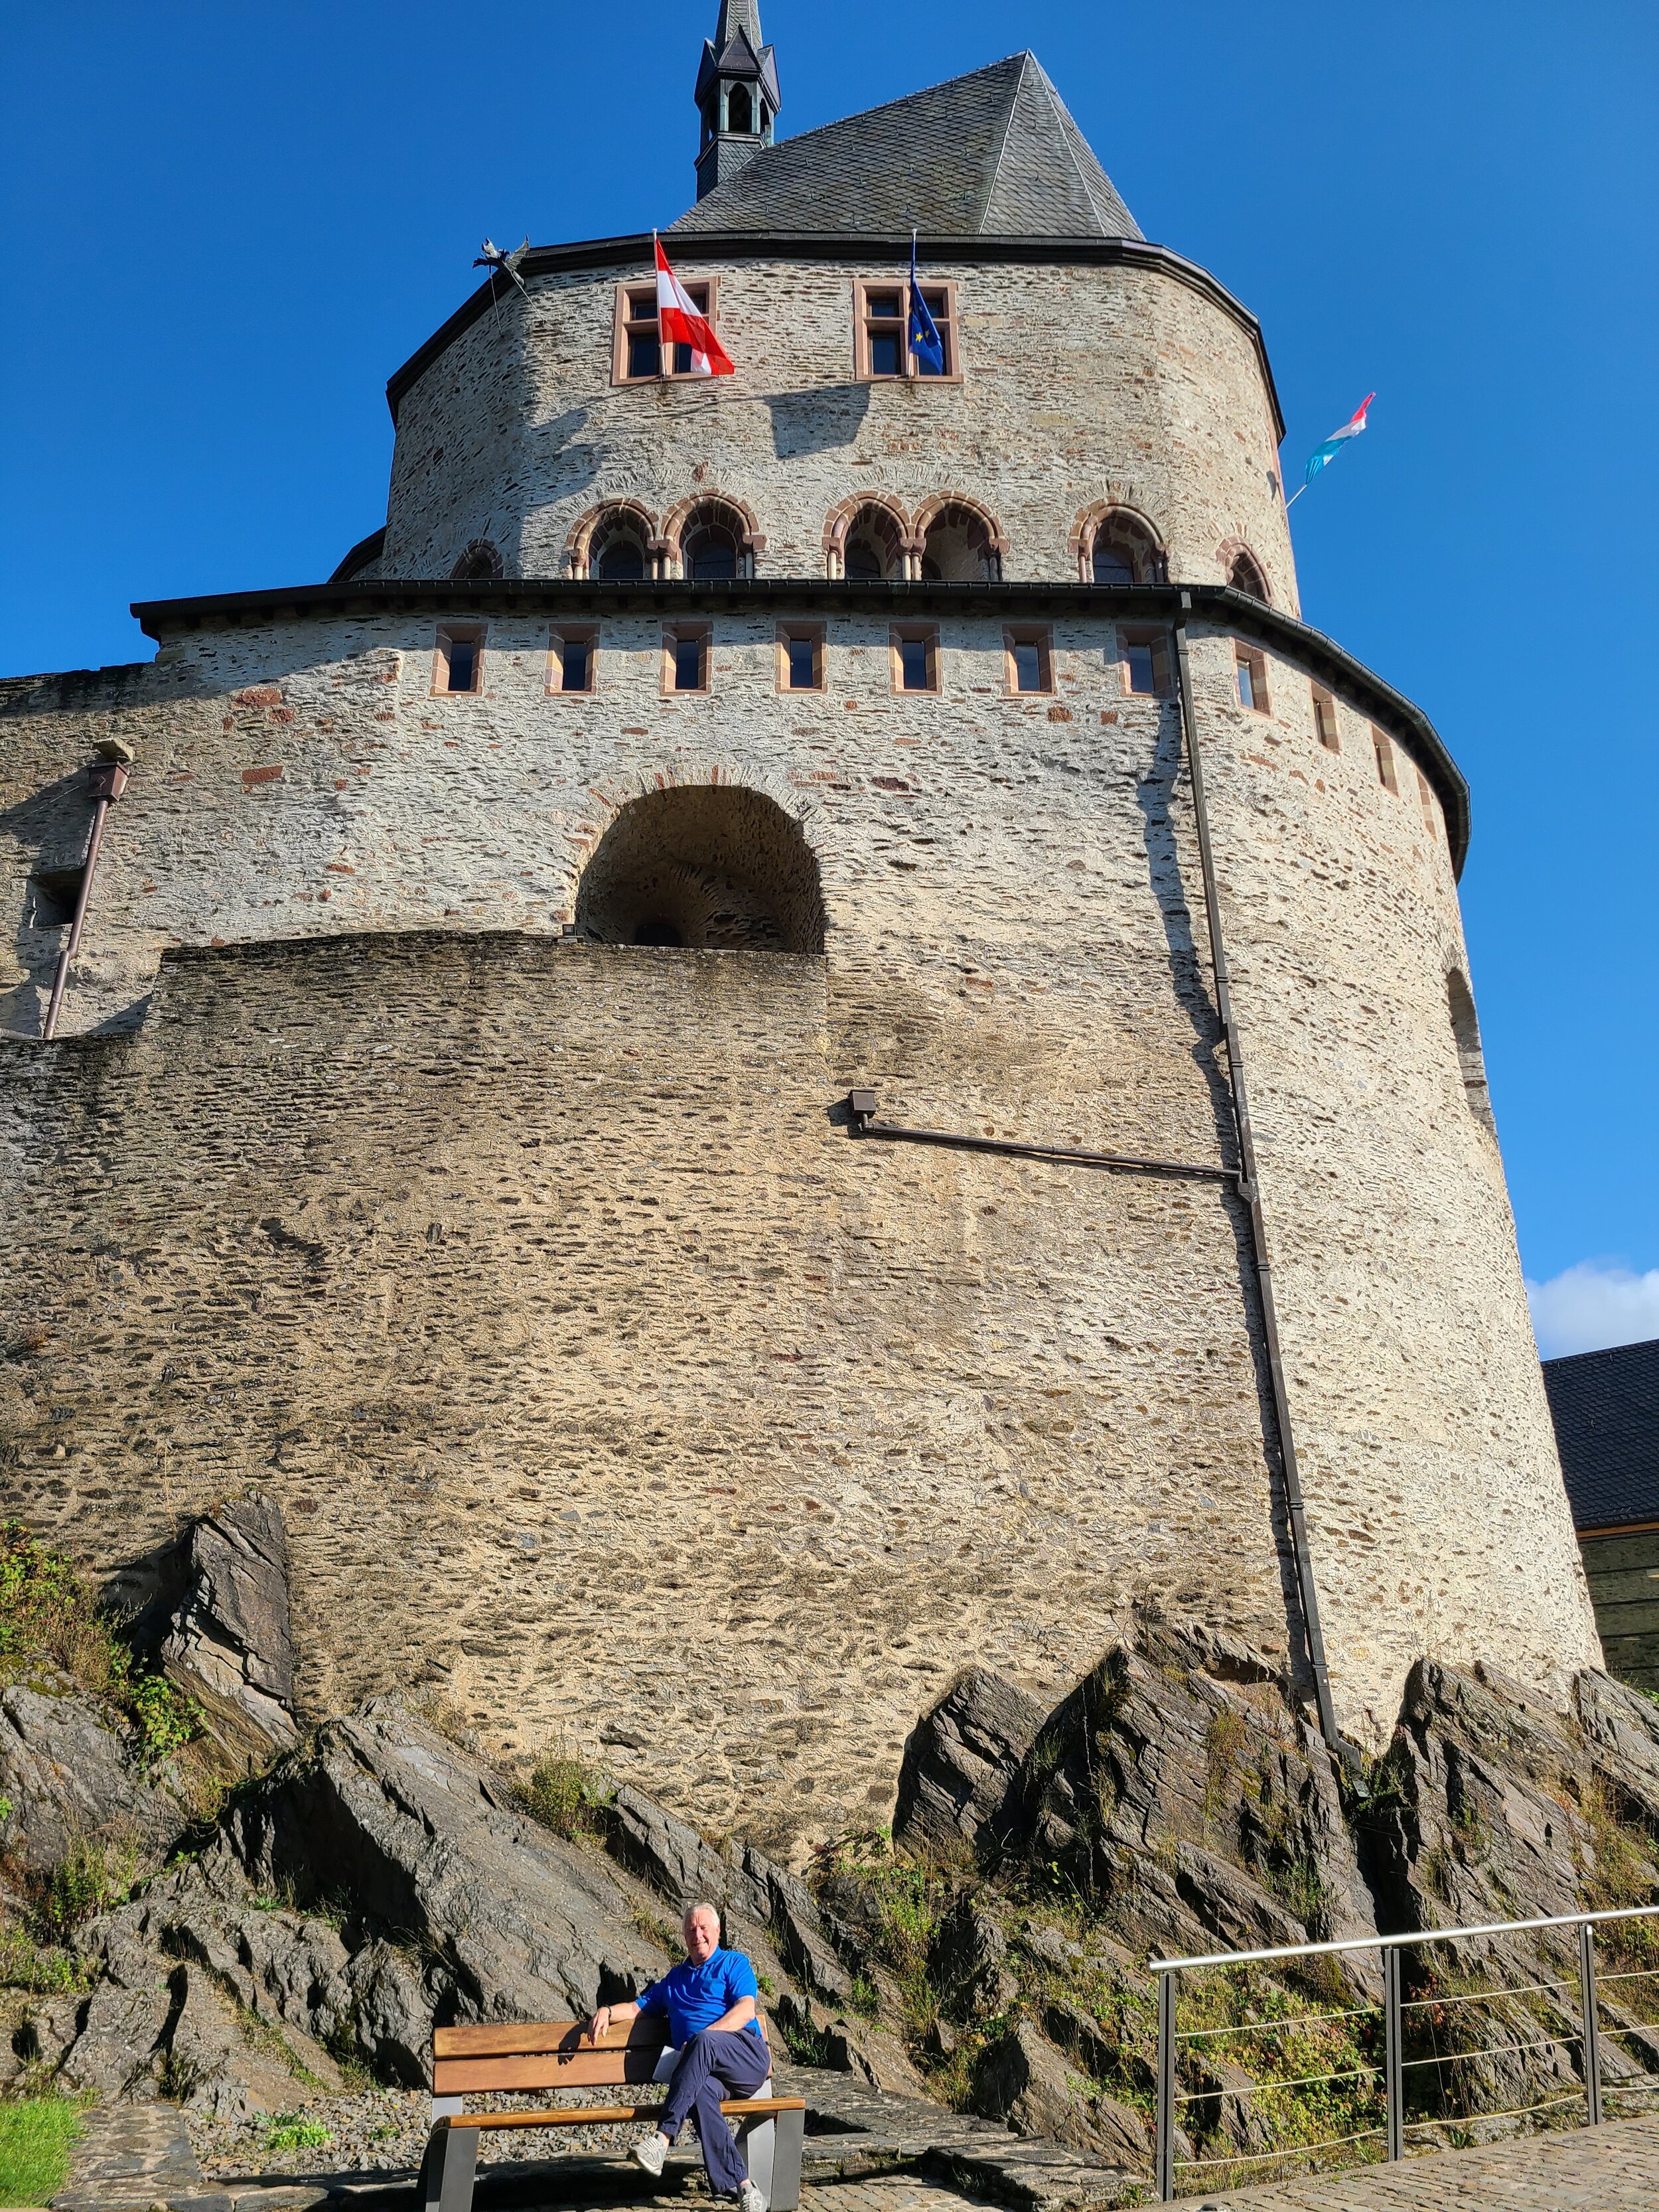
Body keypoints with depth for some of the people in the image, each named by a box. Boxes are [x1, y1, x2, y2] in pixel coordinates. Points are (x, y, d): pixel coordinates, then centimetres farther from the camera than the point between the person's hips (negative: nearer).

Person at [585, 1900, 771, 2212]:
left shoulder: (734, 1963, 15)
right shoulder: (674, 1978, 33)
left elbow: (746, 2010, -1)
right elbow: (639, 2006, 35)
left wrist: (702, 2039, -13)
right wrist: (608, 2011, 13)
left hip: (747, 2055, -3)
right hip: (705, 2070, 3)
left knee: (704, 2041, -37)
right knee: (700, 2091, -35)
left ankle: (663, 2138, -39)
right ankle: (739, 2184, -38)